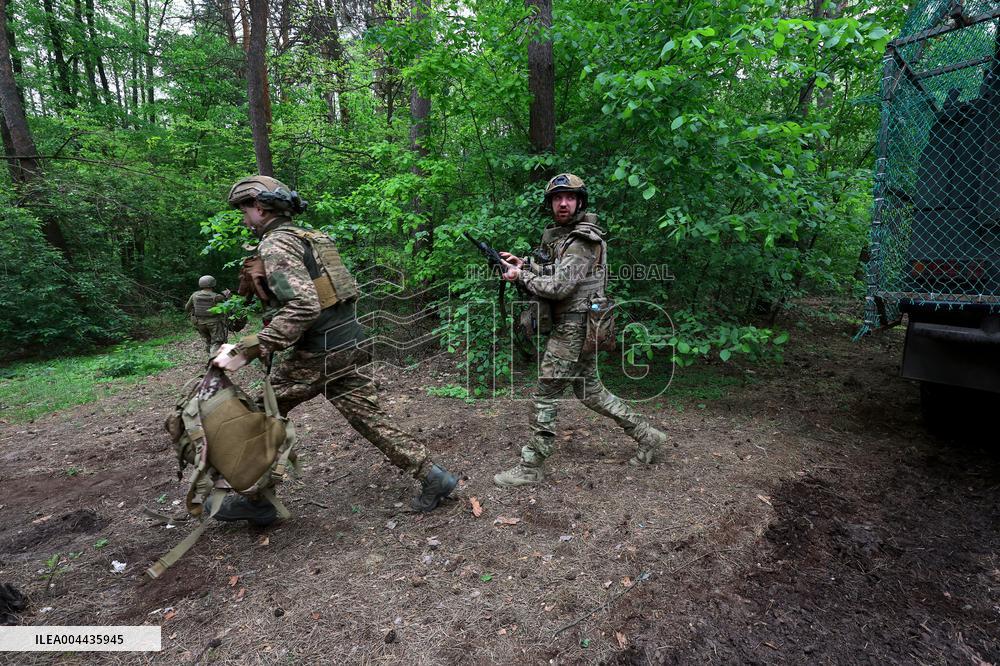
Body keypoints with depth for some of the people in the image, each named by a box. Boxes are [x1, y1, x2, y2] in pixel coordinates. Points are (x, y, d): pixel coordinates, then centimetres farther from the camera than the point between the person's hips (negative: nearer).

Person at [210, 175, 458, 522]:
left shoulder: (276, 245, -12)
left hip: (319, 354, -8)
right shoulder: (308, 237, 17)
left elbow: (303, 307, -25)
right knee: (368, 416, 12)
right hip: (348, 345, 8)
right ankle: (432, 476, 13)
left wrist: (246, 351, -24)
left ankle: (255, 500, 23)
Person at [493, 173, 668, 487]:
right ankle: (646, 434, 28)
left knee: (545, 393, -3)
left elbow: (558, 287, -23)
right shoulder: (560, 234, 15)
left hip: (573, 328, -10)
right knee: (590, 391, 18)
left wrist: (521, 277, -10)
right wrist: (522, 264, 6)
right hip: (577, 326, 10)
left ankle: (531, 466, 7)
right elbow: (553, 274, 20)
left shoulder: (582, 240, -16)